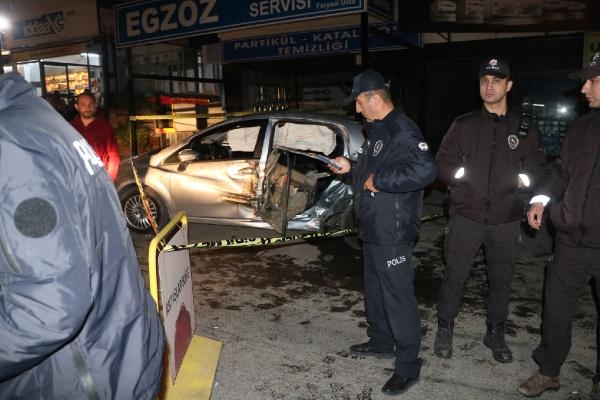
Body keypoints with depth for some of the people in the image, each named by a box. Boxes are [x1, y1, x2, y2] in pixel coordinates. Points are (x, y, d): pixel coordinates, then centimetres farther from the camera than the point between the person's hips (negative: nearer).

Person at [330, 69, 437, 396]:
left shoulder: (403, 131, -18)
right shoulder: (375, 131, 14)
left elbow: (425, 170, -32)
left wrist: (379, 180, -27)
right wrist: (351, 168, 12)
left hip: (393, 233, -10)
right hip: (372, 230, 10)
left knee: (398, 297, -1)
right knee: (374, 290, 21)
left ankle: (408, 366, 13)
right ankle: (380, 342, 40)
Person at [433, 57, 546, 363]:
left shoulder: (524, 129, 7)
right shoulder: (463, 125, 4)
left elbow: (538, 168, 9)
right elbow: (442, 164, 3)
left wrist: (524, 179, -9)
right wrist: (459, 173, -14)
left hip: (506, 220, 2)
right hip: (466, 215, -1)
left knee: (501, 280, 12)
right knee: (454, 276, 5)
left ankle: (495, 334, 31)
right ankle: (445, 330, 24)